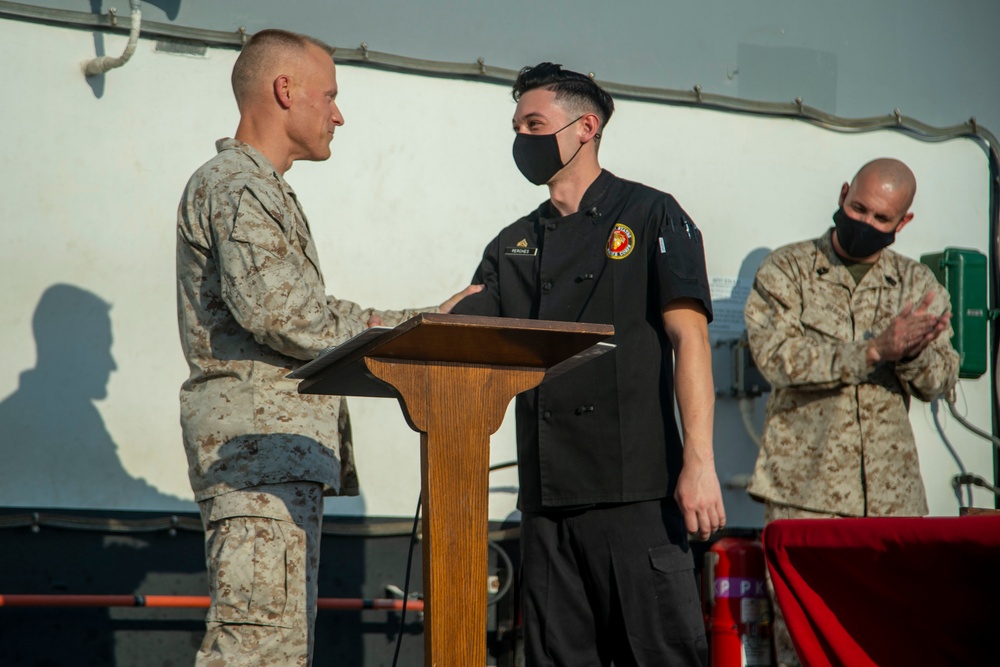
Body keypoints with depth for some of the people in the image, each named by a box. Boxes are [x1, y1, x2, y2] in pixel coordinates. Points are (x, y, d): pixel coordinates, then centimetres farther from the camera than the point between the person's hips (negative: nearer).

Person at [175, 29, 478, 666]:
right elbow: (273, 310, -20)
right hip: (258, 435, -11)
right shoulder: (236, 186, -8)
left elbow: (309, 311, 27)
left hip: (286, 446, 11)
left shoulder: (264, 190, 27)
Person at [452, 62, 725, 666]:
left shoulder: (650, 217, 3)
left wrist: (699, 462, -16)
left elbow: (689, 338, -6)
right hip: (547, 496, 5)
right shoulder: (514, 247, 20)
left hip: (637, 487, -5)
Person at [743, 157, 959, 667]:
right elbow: (778, 358, -11)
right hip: (804, 489, -3)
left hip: (892, 492, 3)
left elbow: (939, 382, 5)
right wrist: (876, 349, -19)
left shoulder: (917, 284, 15)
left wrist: (911, 352, -18)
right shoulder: (785, 271, 5)